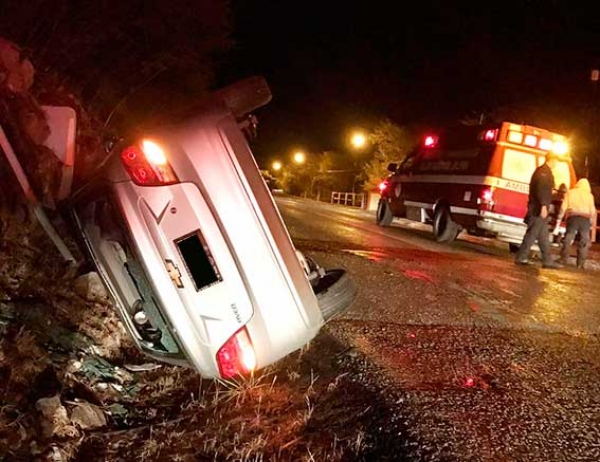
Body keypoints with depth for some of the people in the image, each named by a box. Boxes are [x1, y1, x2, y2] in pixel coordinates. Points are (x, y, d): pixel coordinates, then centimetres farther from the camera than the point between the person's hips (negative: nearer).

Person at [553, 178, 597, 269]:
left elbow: (563, 207, 7)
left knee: (568, 240, 4)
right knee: (584, 242, 6)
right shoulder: (589, 195, 16)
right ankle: (581, 263, 3)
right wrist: (592, 224, 14)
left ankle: (563, 260, -1)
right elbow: (593, 211, 10)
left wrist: (558, 221, 7)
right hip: (586, 219, 1)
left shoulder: (570, 192, 14)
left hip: (573, 217, 0)